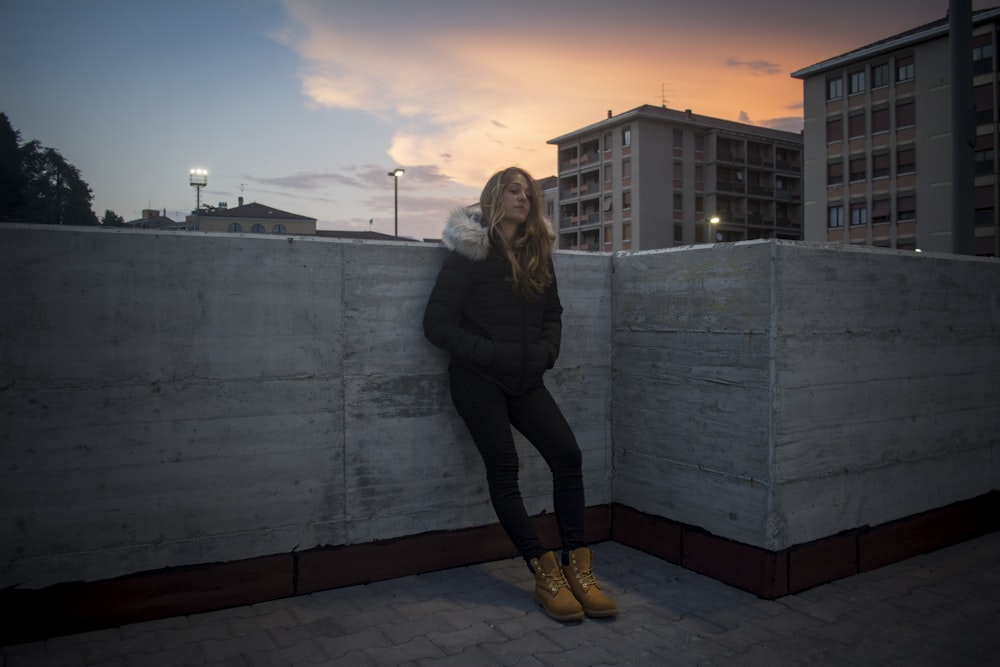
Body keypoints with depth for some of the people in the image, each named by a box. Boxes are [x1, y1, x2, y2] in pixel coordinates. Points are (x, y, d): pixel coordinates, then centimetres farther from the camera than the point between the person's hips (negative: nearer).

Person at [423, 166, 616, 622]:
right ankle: (546, 575, 1)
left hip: (524, 379, 5)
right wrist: (491, 353, -17)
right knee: (503, 468, -7)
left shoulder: (537, 252, 11)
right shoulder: (469, 254, -5)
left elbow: (553, 314, 17)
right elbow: (437, 324, -10)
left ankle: (576, 567, 1)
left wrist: (546, 352, -2)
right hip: (478, 379, -5)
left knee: (568, 454, -7)